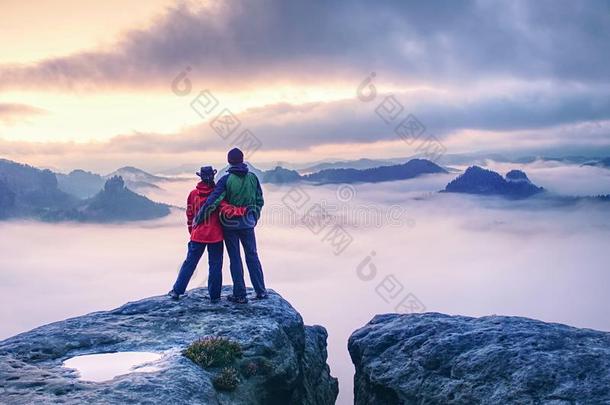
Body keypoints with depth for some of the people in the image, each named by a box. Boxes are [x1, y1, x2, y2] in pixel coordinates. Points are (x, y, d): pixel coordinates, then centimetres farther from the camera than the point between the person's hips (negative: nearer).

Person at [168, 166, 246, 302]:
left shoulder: (193, 194, -1)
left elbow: (189, 215, 8)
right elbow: (226, 210, -22)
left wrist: (191, 231, 20)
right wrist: (244, 210, -19)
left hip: (197, 235, 2)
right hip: (215, 236, -2)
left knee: (190, 263, 12)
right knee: (215, 265, 7)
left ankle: (177, 291, 14)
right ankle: (214, 296, 10)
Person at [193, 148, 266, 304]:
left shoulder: (226, 180, -13)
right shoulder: (252, 177, -1)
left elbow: (213, 201, -19)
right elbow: (260, 201, 6)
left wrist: (198, 218, -11)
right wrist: (254, 218, 20)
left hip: (230, 224, -3)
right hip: (248, 223, 3)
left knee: (235, 259, 5)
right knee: (252, 256, 13)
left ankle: (240, 295, 8)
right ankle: (260, 291, 14)